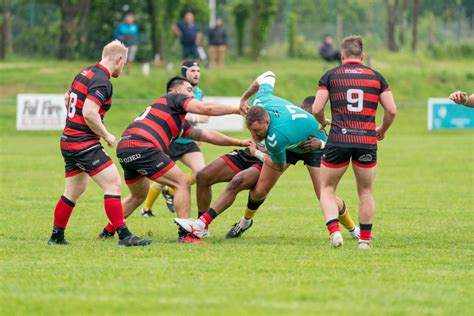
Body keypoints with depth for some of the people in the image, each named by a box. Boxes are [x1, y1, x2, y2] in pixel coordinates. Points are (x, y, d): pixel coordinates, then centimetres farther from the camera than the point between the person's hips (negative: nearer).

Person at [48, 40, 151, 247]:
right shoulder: (101, 82, -17)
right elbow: (89, 113, -27)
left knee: (74, 191, 19)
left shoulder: (85, 73, 11)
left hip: (68, 141, 10)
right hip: (84, 144, -10)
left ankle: (56, 236, 25)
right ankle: (124, 236, -14)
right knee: (113, 184, -10)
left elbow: (67, 100, 26)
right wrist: (106, 135, -15)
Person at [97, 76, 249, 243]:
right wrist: (236, 110, 2)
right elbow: (205, 108, -7)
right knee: (182, 182, -5)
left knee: (138, 196, 31)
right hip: (141, 146, -10)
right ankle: (185, 234, -9)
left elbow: (206, 135, 34)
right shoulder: (175, 98, 8)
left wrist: (239, 142, 34)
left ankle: (108, 231, 35)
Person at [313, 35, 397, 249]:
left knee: (327, 189, 12)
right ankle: (365, 240, 15)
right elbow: (391, 110, 6)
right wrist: (382, 131, 24)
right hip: (367, 141, 1)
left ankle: (334, 231, -8)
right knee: (366, 192, 17)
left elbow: (316, 109, -1)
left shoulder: (330, 75, 5)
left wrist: (323, 122, 21)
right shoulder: (376, 77, 10)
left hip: (338, 139, -1)